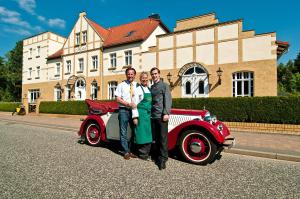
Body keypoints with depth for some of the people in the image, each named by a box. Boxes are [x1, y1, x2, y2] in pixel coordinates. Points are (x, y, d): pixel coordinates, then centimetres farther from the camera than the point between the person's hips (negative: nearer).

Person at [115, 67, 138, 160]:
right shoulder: (121, 85, 2)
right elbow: (118, 99, -4)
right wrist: (128, 104, -16)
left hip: (134, 110, 3)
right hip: (124, 110, -2)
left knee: (134, 131, 10)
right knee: (123, 132, 2)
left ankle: (131, 150, 26)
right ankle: (126, 152, 16)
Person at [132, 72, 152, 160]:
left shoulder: (150, 89, 14)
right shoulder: (138, 90, -5)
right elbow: (134, 104, -9)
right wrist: (135, 117, -13)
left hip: (149, 114, 6)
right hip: (141, 113, -6)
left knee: (148, 133, 12)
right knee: (142, 133, 1)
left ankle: (147, 152, 27)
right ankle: (142, 153, 17)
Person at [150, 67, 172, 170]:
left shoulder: (164, 85, 4)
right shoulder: (151, 87, 20)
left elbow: (168, 100, -6)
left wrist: (166, 113, -16)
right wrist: (150, 113, 10)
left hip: (161, 116, -5)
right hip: (153, 116, 5)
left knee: (163, 137, -2)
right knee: (155, 137, 8)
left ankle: (163, 159, 5)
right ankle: (156, 155, 20)